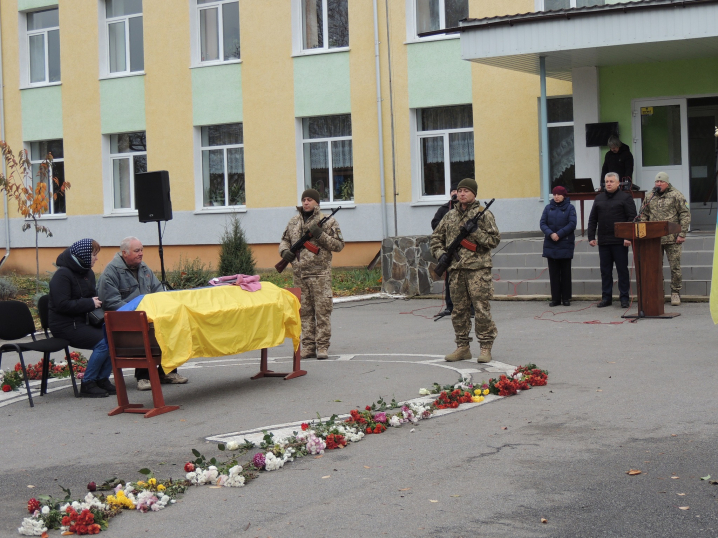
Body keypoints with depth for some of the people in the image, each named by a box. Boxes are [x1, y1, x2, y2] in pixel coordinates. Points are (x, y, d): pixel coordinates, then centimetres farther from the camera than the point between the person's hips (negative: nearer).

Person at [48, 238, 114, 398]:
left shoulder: (88, 273, 14)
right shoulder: (62, 275, -14)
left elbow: (92, 295, 27)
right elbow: (62, 305, -21)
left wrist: (98, 301, 2)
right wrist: (90, 303, -19)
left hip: (83, 321, 8)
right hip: (65, 325, -8)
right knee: (103, 342, -25)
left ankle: (102, 379, -3)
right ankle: (87, 384, -13)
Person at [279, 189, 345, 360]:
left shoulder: (327, 222, 1)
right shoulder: (293, 222, 14)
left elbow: (339, 245, -3)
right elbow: (284, 240, 24)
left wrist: (321, 235, -15)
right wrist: (284, 251, 2)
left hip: (320, 273, -4)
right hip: (299, 274, 4)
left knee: (322, 310, -4)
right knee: (305, 311, 7)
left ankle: (322, 347, 1)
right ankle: (308, 346, 12)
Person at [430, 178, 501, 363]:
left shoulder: (483, 214, 1)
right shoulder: (450, 215, 15)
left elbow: (495, 239, -3)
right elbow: (436, 237, 22)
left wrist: (476, 232, -14)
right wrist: (440, 253, 5)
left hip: (478, 268, -5)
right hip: (456, 269, 5)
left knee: (481, 309, -6)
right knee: (459, 310, 9)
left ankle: (486, 347, 0)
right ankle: (462, 347, 16)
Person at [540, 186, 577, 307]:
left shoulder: (570, 208, -1)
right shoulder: (548, 208, 8)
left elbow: (572, 224, -10)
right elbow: (543, 223, 1)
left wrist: (559, 234, -18)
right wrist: (550, 234, -16)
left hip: (565, 245, -3)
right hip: (550, 245, 3)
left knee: (565, 272, 3)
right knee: (553, 273, 5)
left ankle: (566, 298, 9)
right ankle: (555, 298, 9)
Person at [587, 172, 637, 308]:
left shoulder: (625, 198, 0)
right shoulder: (599, 198, 15)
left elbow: (632, 218, -6)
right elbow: (592, 219, 15)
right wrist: (591, 237, 6)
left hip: (619, 241, -5)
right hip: (603, 242, 5)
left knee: (622, 270, 1)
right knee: (605, 271, 7)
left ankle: (624, 297, 6)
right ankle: (606, 297, 13)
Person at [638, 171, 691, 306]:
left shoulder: (676, 195, -1)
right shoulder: (650, 197, 13)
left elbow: (685, 215, -4)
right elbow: (644, 215, 17)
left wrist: (682, 234, -10)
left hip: (672, 239, -4)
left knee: (675, 267, 0)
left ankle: (675, 293, 9)